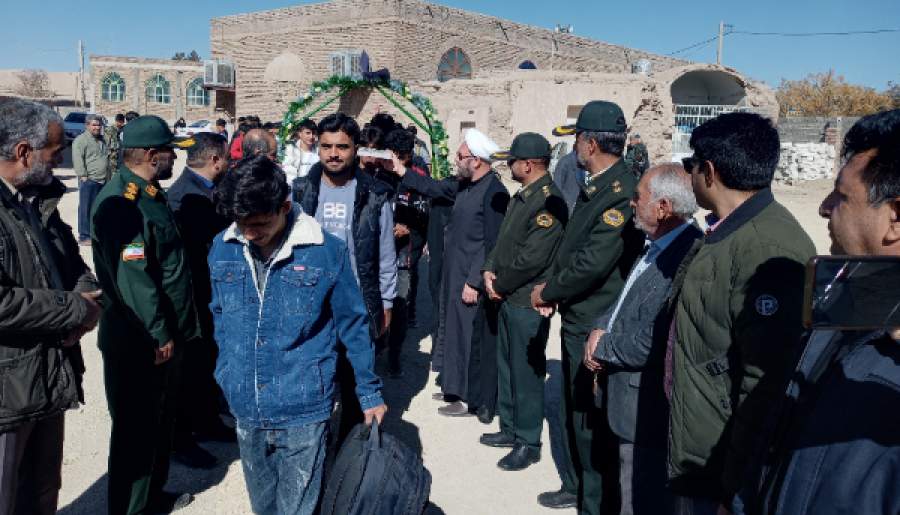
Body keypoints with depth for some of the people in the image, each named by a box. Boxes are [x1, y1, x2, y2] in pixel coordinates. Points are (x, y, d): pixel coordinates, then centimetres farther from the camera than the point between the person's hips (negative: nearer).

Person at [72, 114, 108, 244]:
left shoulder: (101, 139, 19)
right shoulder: (81, 140, -6)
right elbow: (77, 159, -14)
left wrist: (108, 176, 21)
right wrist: (83, 176, -19)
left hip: (103, 180, 8)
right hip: (89, 180, -8)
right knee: (86, 209, -5)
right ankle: (84, 236, -1)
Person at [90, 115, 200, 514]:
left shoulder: (149, 194, 10)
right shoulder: (122, 201, -21)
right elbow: (131, 277, -27)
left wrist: (174, 330, 18)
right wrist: (158, 335, -22)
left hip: (165, 335, 10)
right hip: (139, 343, -10)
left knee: (161, 420, 22)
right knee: (136, 428, 5)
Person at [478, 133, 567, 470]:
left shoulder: (549, 202, -19)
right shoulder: (522, 197, 11)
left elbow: (531, 259, -23)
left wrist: (500, 285, -12)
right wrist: (489, 271, 0)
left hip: (528, 303, -9)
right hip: (508, 299, 9)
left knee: (526, 373, 2)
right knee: (507, 367, 19)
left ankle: (528, 443, 16)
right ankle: (510, 429, 34)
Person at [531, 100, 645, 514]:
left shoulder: (622, 192, -21)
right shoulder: (593, 187, 9)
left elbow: (593, 263, -26)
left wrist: (547, 291, -12)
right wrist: (552, 289, 1)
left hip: (596, 327, -10)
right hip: (576, 319, 10)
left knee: (592, 419, 3)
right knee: (571, 411, 22)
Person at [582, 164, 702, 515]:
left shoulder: (688, 258, -27)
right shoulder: (657, 245, 5)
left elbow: (651, 343, -28)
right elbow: (626, 302, 15)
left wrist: (602, 347, -12)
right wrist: (600, 330, -4)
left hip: (646, 412, -9)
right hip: (628, 401, 9)